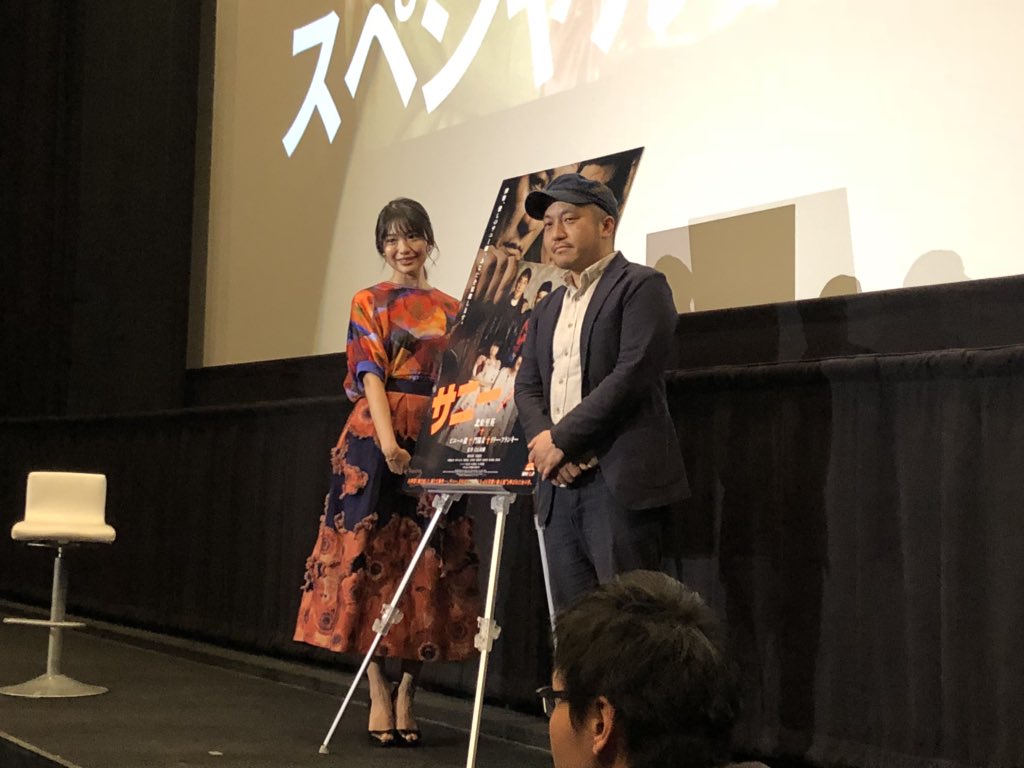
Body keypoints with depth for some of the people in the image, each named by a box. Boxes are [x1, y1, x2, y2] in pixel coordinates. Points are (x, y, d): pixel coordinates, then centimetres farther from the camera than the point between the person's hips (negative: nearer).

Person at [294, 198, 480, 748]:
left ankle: (407, 691, 6)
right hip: (377, 436, -3)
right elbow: (370, 373, -6)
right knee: (372, 555, -6)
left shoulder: (451, 310, 16)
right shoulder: (368, 304, 6)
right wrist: (387, 437, -21)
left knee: (429, 563, 0)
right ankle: (379, 693, -3)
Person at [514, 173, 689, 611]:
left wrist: (562, 438, -12)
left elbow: (632, 375, -13)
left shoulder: (640, 287, -1)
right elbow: (527, 387, 16)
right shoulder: (547, 309, 23)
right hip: (560, 488, 7)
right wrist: (541, 439, -5)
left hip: (619, 483, -7)